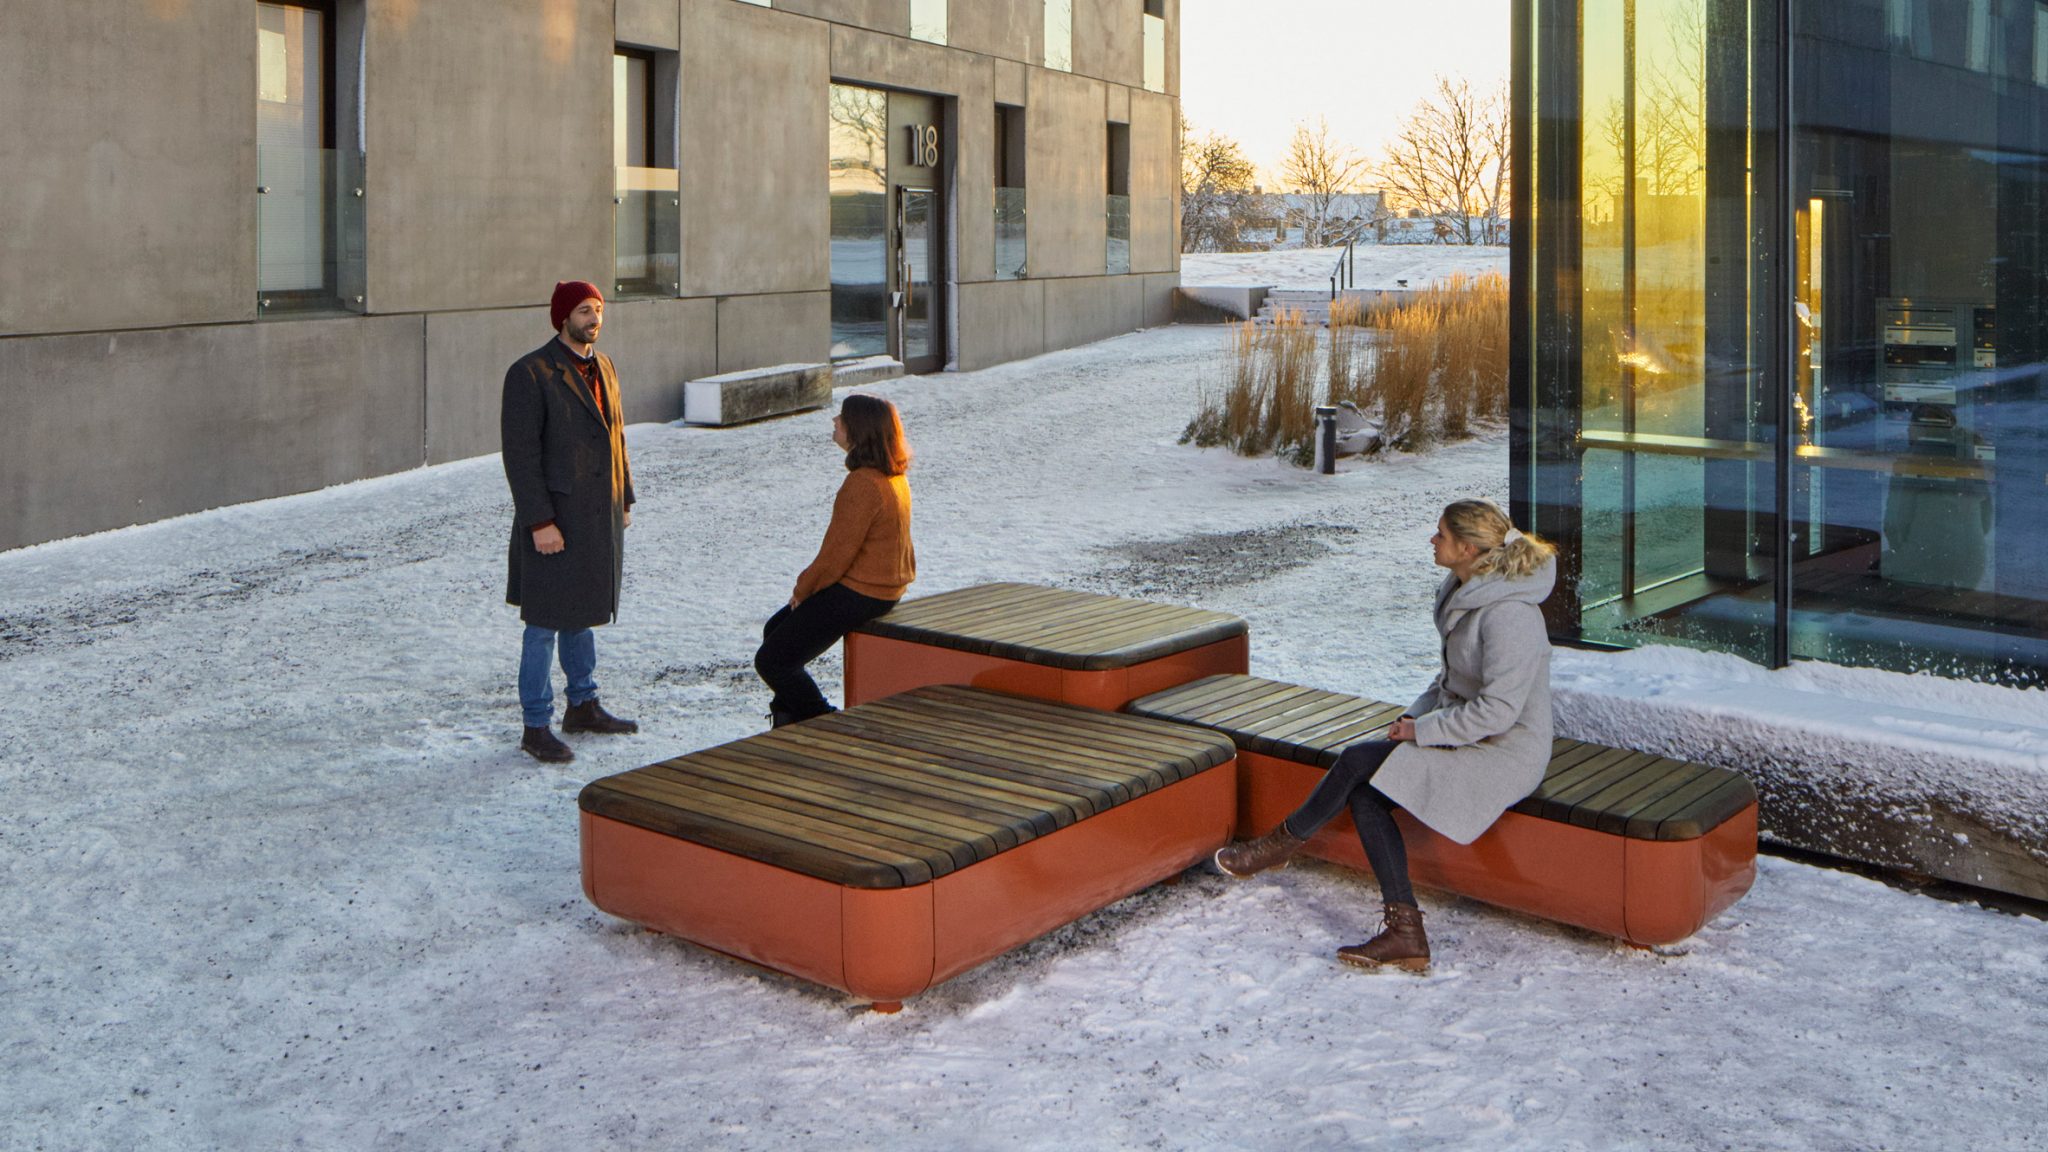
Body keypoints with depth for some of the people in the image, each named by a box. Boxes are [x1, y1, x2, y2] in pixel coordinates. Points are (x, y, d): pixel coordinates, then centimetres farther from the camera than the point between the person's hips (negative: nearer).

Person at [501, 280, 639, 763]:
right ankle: (536, 727, 8)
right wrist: (540, 522, -20)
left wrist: (624, 500, 14)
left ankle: (583, 706, 31)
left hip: (600, 516, 8)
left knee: (583, 613, 19)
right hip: (556, 519, -7)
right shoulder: (530, 373, -14)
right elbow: (520, 454, -17)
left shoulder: (603, 366, 10)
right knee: (546, 624, -1)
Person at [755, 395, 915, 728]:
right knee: (775, 631, 23)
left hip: (858, 594, -10)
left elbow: (839, 552, -22)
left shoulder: (863, 484, -25)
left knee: (771, 661, -2)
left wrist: (803, 588, -5)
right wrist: (810, 585, 13)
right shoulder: (894, 475, 6)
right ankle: (789, 721, 29)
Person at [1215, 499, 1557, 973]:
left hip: (1502, 755, -9)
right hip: (1467, 734, 9)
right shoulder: (1465, 594, 7)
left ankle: (1282, 842, 7)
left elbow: (1497, 711, -25)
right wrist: (1415, 715, 5)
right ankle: (1405, 933, -10)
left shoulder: (1507, 615, -24)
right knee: (1363, 791, -10)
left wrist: (1421, 730, -17)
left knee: (1358, 762, -17)